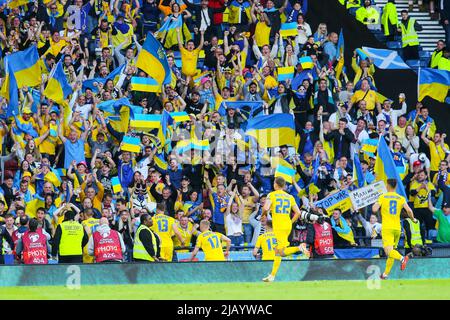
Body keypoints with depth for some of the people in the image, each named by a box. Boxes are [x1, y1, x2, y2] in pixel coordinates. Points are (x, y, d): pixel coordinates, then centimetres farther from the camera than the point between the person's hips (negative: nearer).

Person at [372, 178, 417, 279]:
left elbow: (374, 209, -10)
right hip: (397, 228, 4)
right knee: (392, 250, 15)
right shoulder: (401, 198, 6)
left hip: (387, 228, -4)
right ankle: (385, 274, 19)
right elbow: (409, 211, -5)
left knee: (388, 251, -15)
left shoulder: (383, 197, 0)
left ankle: (402, 258, -43)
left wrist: (375, 204, 13)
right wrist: (413, 219, 14)